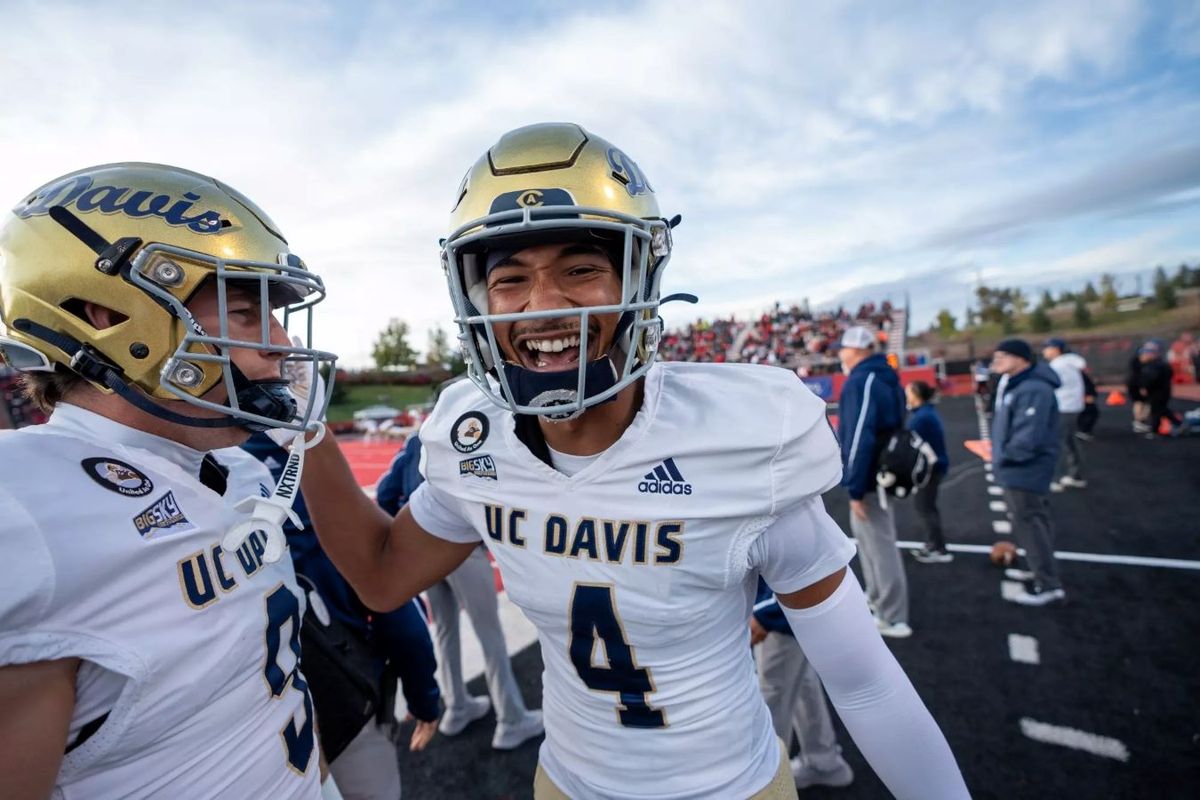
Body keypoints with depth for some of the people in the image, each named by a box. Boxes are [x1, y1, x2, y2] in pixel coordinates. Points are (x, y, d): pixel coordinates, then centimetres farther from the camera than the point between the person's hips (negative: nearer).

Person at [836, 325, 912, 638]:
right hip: (885, 471, 10)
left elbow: (859, 438, -27)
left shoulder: (860, 382, -20)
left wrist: (855, 488, -23)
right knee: (868, 534, 24)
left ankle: (893, 619, 11)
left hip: (871, 477, -10)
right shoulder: (885, 377, 11)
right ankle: (876, 596, 39)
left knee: (879, 545, -1)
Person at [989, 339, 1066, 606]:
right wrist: (1002, 454, 11)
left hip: (1024, 469, -11)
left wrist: (1006, 456, -17)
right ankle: (1039, 568, 39)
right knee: (1032, 520, 22)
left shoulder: (1033, 390, -24)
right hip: (1020, 469, 11)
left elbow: (1028, 436, -30)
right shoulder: (1015, 385, 11)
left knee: (1028, 522, -3)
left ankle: (1049, 585, 7)